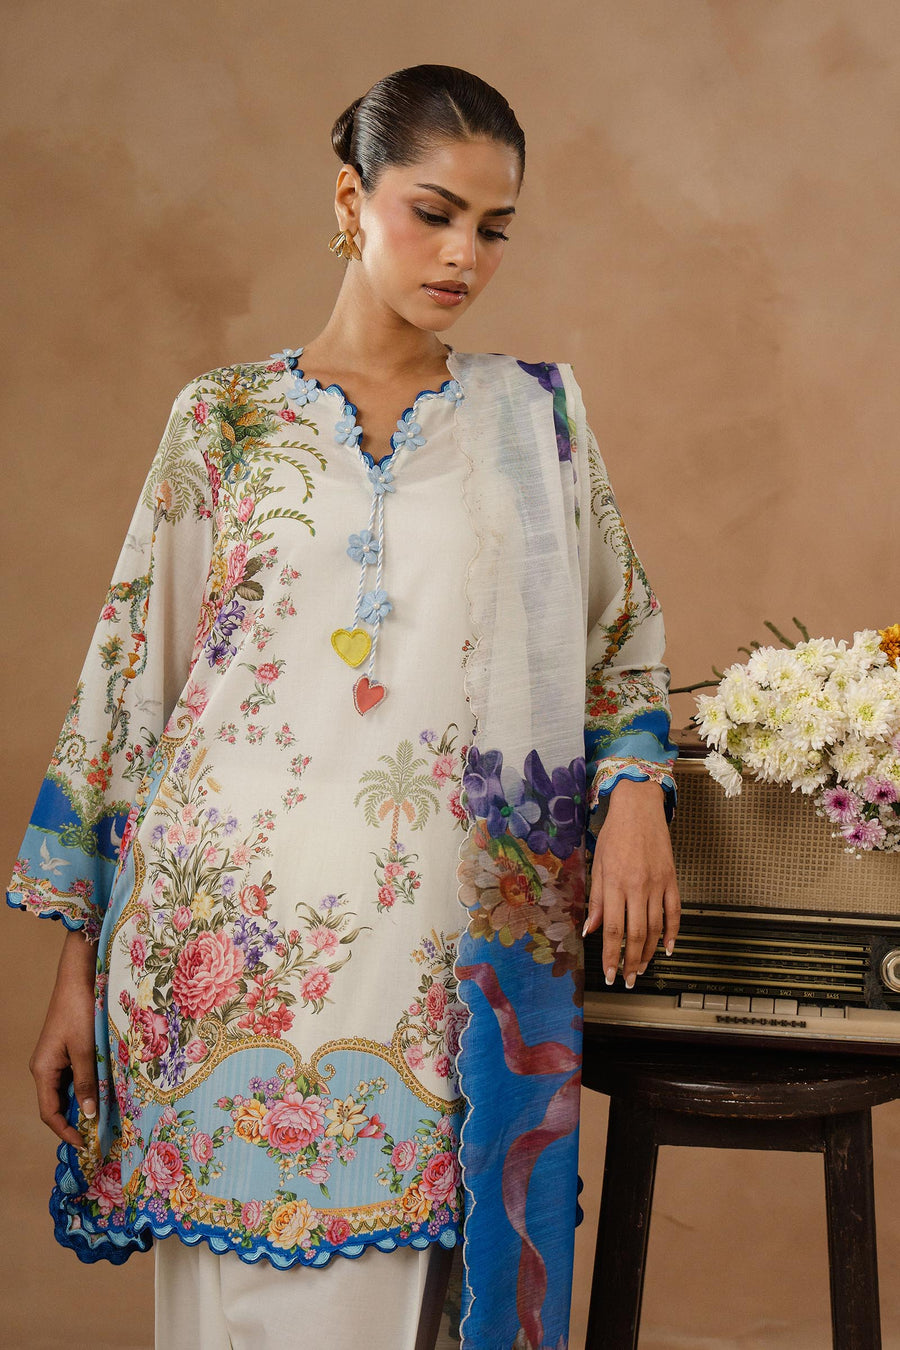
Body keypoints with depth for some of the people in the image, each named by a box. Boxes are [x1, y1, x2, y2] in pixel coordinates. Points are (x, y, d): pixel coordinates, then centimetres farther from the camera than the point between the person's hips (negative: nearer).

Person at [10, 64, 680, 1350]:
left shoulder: (537, 415, 11)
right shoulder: (225, 416, 7)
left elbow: (624, 627, 20)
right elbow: (126, 676, 6)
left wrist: (637, 786, -1)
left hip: (444, 951, 1)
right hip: (229, 929, 0)